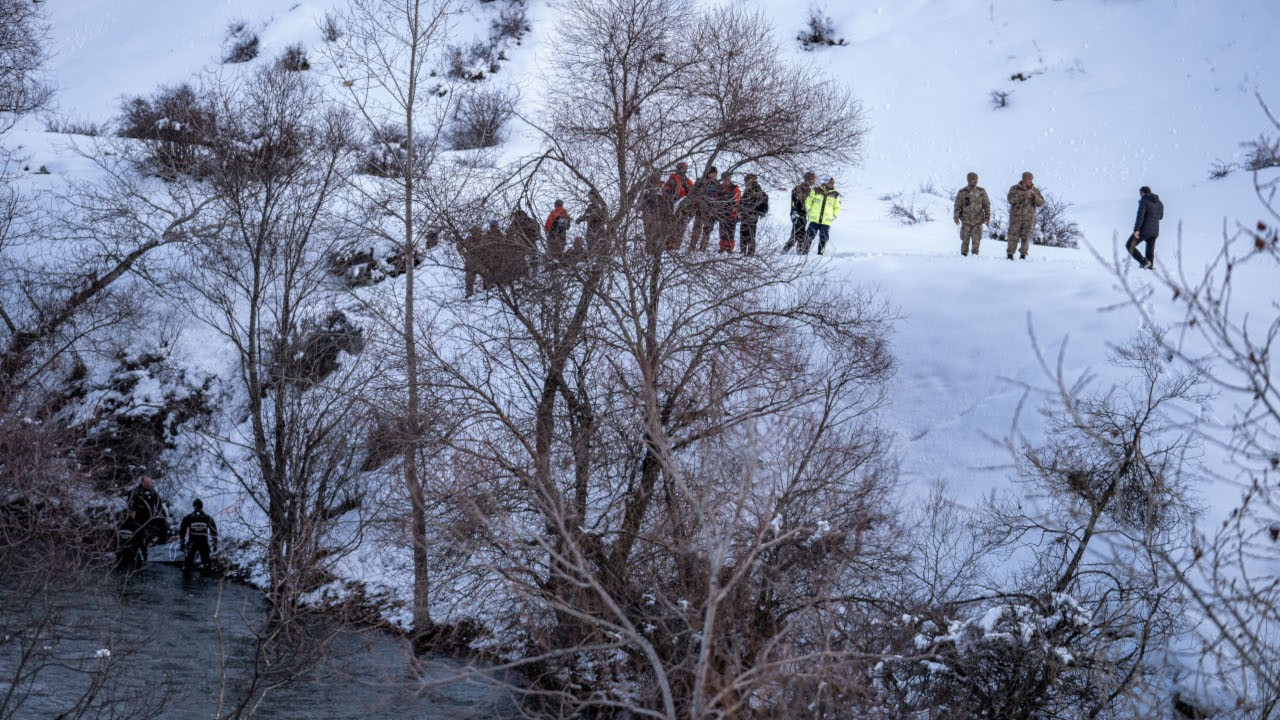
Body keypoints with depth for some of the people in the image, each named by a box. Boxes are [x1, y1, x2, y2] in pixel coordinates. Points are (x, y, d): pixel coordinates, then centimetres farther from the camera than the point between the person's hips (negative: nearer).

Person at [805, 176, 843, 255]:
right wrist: (809, 211, 2)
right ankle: (805, 251, 7)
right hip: (814, 220, -1)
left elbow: (837, 208, 16)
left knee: (823, 238, 1)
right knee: (809, 236, -2)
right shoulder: (816, 191, 2)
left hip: (826, 222, 1)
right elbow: (808, 201, 11)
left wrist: (833, 216, 3)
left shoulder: (835, 195, 7)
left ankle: (820, 253, 12)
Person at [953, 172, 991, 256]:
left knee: (976, 240, -5)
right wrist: (956, 217, -9)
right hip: (966, 220, 0)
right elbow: (957, 205, 0)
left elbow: (987, 205, 7)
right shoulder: (962, 192, 1)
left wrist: (987, 217, 1)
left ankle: (975, 255, 8)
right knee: (965, 239, 1)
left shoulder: (981, 192, 4)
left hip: (978, 221, 0)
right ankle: (964, 254, 15)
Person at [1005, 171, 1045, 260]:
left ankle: (1023, 255, 10)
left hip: (1029, 218, 1)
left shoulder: (1035, 190, 6)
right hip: (1016, 217, -1)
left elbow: (1041, 202, -1)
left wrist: (1034, 196, -19)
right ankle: (1010, 254, 5)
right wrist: (1023, 195, -22)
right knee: (1013, 236, -3)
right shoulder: (1015, 189, 1)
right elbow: (1011, 199, -13)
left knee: (1026, 237, 1)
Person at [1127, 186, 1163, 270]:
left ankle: (1144, 262, -10)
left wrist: (1136, 230, -24)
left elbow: (1140, 216, -20)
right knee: (1150, 250, 16)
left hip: (1144, 229, -7)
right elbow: (1160, 217, 25)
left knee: (1130, 246, 3)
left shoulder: (1144, 201, -9)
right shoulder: (1160, 203, 13)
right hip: (1155, 231, 7)